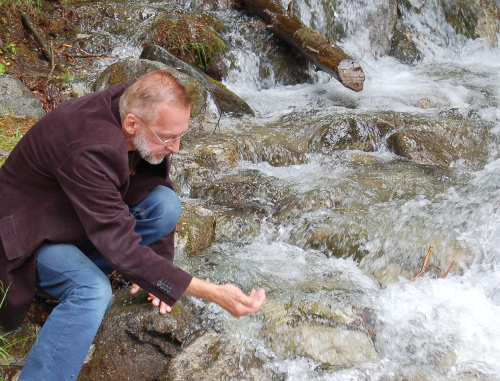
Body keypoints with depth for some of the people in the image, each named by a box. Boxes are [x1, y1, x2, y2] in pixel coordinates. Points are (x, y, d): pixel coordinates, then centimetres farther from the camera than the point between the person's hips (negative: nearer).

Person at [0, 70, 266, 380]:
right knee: (94, 293, -35)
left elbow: (157, 189, 1)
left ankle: (76, 273, -6)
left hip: (86, 214, 8)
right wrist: (213, 293, -43)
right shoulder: (91, 149, -38)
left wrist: (160, 265, -5)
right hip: (34, 234, -8)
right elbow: (123, 249, -40)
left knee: (167, 204, -17)